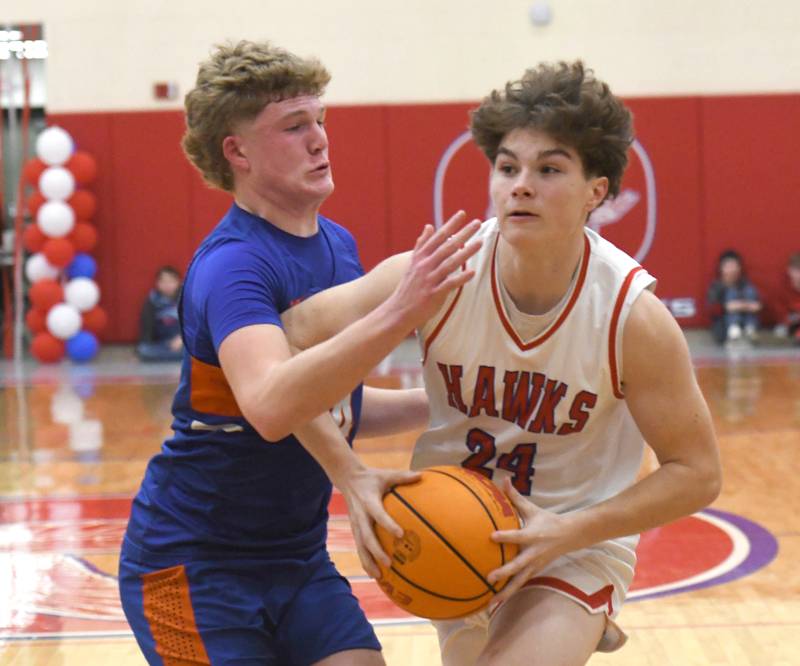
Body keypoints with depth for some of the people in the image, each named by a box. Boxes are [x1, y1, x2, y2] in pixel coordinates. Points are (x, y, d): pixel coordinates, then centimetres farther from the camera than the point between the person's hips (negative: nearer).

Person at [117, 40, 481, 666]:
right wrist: (397, 315, -49)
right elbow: (270, 407, -41)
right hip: (195, 564, -7)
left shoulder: (337, 244, 6)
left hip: (297, 557, 7)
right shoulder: (231, 265, -21)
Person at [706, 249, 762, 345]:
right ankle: (734, 331, -44)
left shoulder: (746, 285, 9)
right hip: (723, 330, -2)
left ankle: (750, 330, -32)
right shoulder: (716, 286, 1)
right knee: (731, 291, -22)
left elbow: (757, 303, -7)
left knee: (750, 290, -15)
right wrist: (727, 307, -35)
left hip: (744, 325, 2)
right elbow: (713, 308, -15)